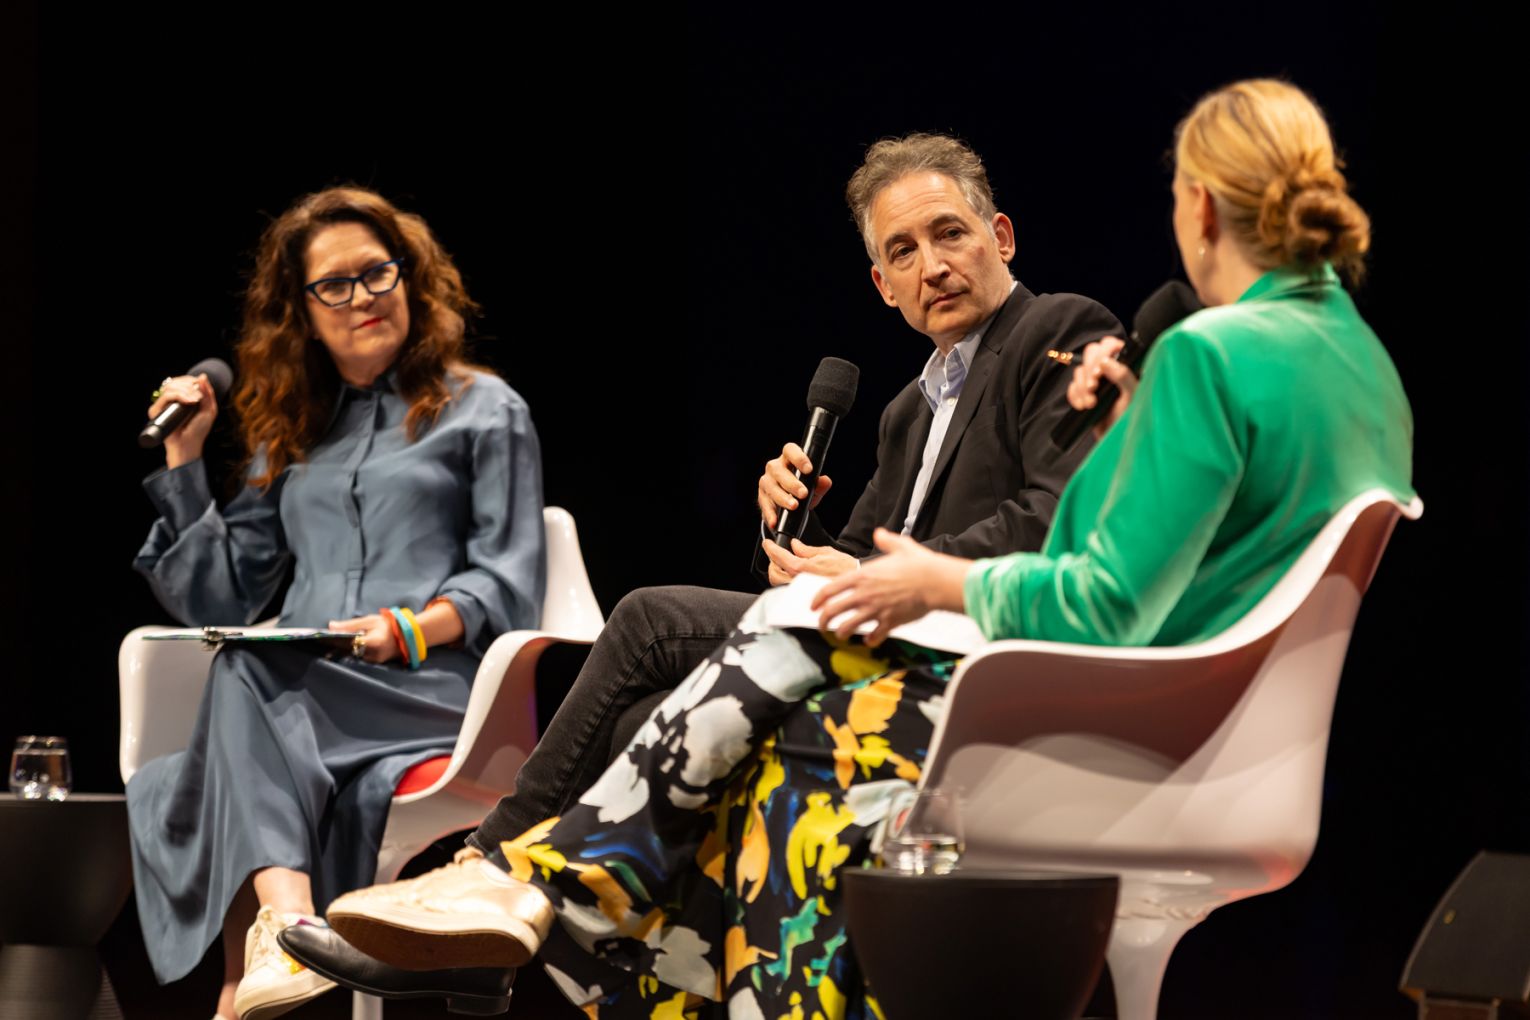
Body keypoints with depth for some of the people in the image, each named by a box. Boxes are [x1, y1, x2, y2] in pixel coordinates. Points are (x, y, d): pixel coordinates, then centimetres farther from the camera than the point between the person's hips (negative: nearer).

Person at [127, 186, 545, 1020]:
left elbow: (507, 585, 3)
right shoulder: (288, 437, 28)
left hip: (435, 686, -4)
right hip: (300, 692, 4)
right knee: (240, 668, -35)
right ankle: (284, 916, -58)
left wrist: (411, 628, -16)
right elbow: (220, 598, 21)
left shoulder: (482, 411, 15)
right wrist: (183, 461, 15)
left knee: (244, 672, -35)